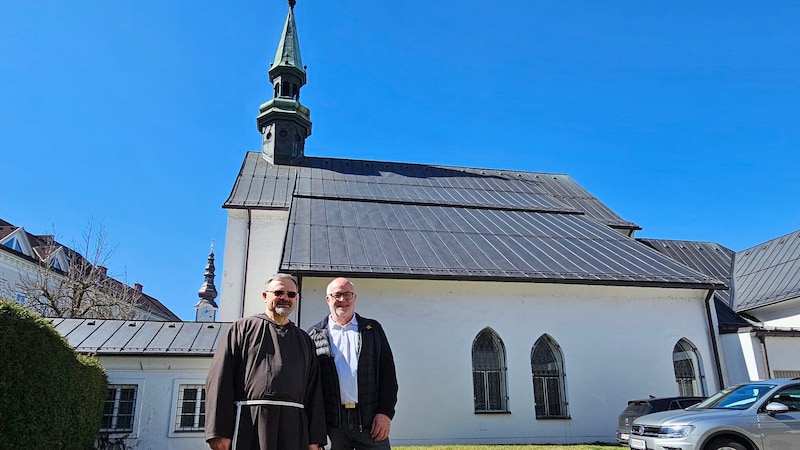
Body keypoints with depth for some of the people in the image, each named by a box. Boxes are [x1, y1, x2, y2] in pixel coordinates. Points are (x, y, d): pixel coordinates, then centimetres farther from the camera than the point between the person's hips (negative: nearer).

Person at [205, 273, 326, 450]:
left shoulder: (304, 340, 18)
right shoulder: (243, 328, 8)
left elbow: (314, 391, 13)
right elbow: (220, 379, -1)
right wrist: (219, 432, -9)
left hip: (293, 427, 3)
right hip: (249, 423, -3)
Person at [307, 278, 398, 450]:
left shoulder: (373, 329, 10)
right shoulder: (314, 335, 9)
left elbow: (388, 373, 6)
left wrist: (386, 413, -4)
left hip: (370, 419, 0)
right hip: (332, 421, 0)